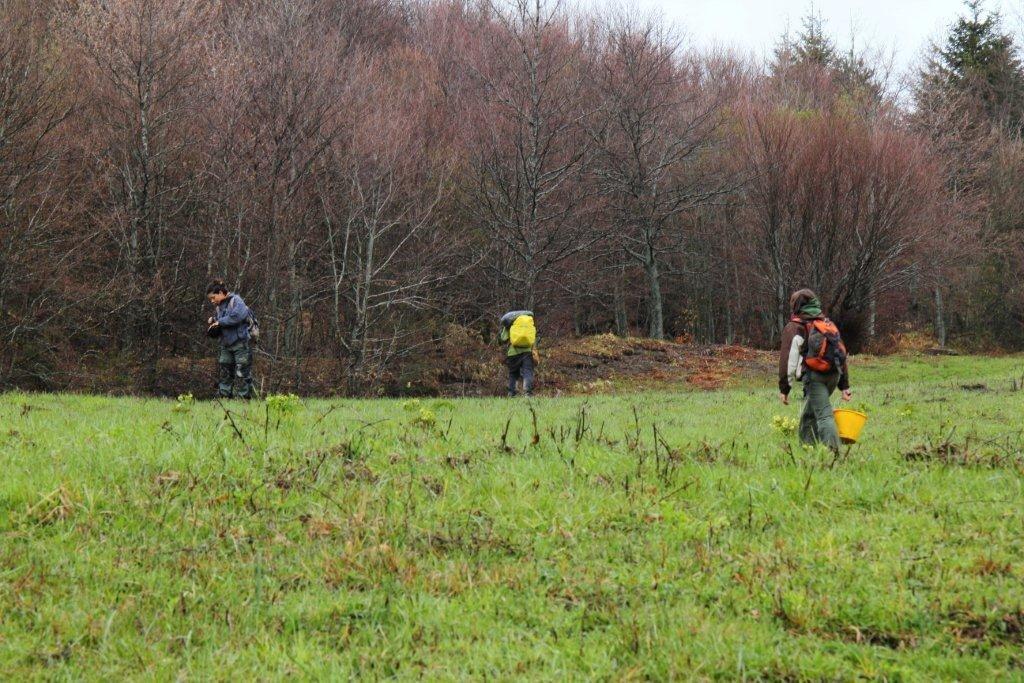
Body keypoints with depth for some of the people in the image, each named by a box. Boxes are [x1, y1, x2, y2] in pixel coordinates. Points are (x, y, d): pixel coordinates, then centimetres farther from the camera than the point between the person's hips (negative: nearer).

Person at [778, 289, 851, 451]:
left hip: (814, 376, -7)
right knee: (808, 415, 21)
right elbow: (841, 354, 21)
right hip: (834, 376, 7)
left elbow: (787, 359, -3)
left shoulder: (794, 327, 4)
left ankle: (833, 448, -29)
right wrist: (844, 385, 21)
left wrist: (784, 388, -1)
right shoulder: (828, 324, 24)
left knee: (824, 415, -15)